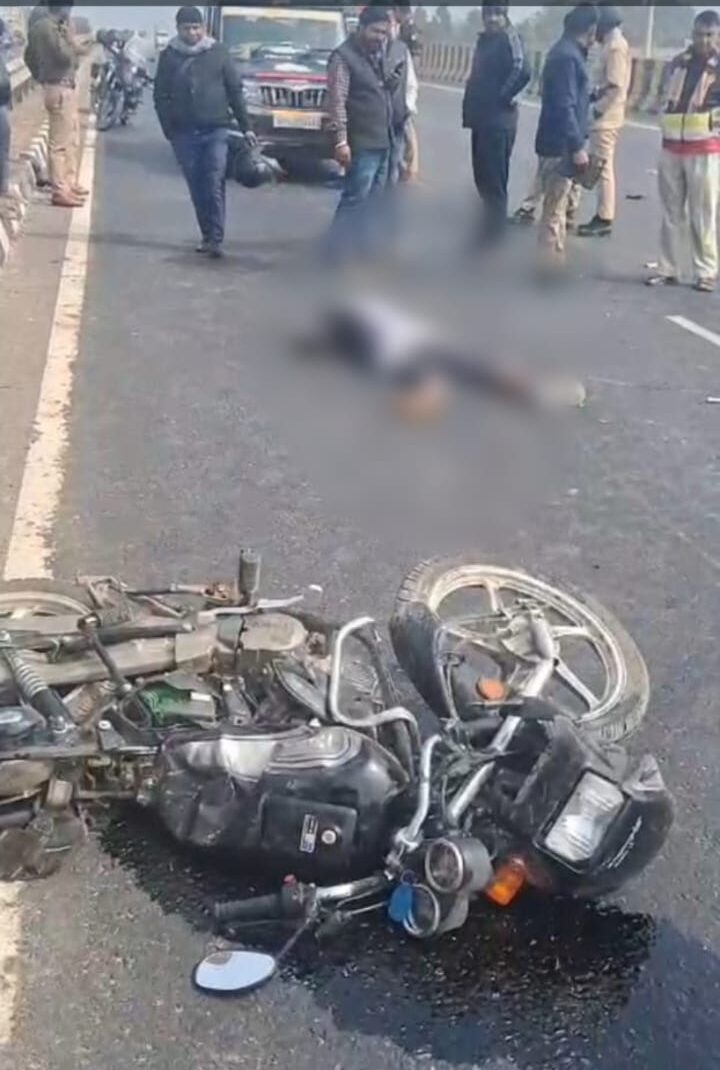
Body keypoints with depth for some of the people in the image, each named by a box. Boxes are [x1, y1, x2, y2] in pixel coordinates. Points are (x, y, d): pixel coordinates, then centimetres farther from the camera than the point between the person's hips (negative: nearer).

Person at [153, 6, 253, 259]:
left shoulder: (218, 53, 4)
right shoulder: (169, 56, 6)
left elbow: (235, 90, 5)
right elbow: (161, 96, 8)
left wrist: (245, 126, 2)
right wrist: (169, 130, 0)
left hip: (216, 131, -2)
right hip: (184, 133, 2)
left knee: (215, 186, -10)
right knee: (197, 188, 5)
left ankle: (215, 238, -11)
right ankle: (207, 235, 16)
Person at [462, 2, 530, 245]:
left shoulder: (509, 38, -12)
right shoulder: (484, 39, 14)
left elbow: (522, 71, -27)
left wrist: (504, 98, -17)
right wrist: (471, 108, 11)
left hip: (499, 120, -9)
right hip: (482, 118, 9)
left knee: (495, 178, -5)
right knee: (482, 174, 16)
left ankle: (494, 229, 3)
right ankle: (491, 222, 29)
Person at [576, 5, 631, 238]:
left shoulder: (615, 46, -15)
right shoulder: (615, 44, 15)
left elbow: (615, 87, -20)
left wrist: (597, 109, -16)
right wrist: (595, 94, 9)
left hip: (606, 118, -10)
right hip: (606, 117, 10)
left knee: (603, 168, -6)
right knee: (602, 167, 13)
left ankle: (605, 220, -3)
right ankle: (602, 216, 18)